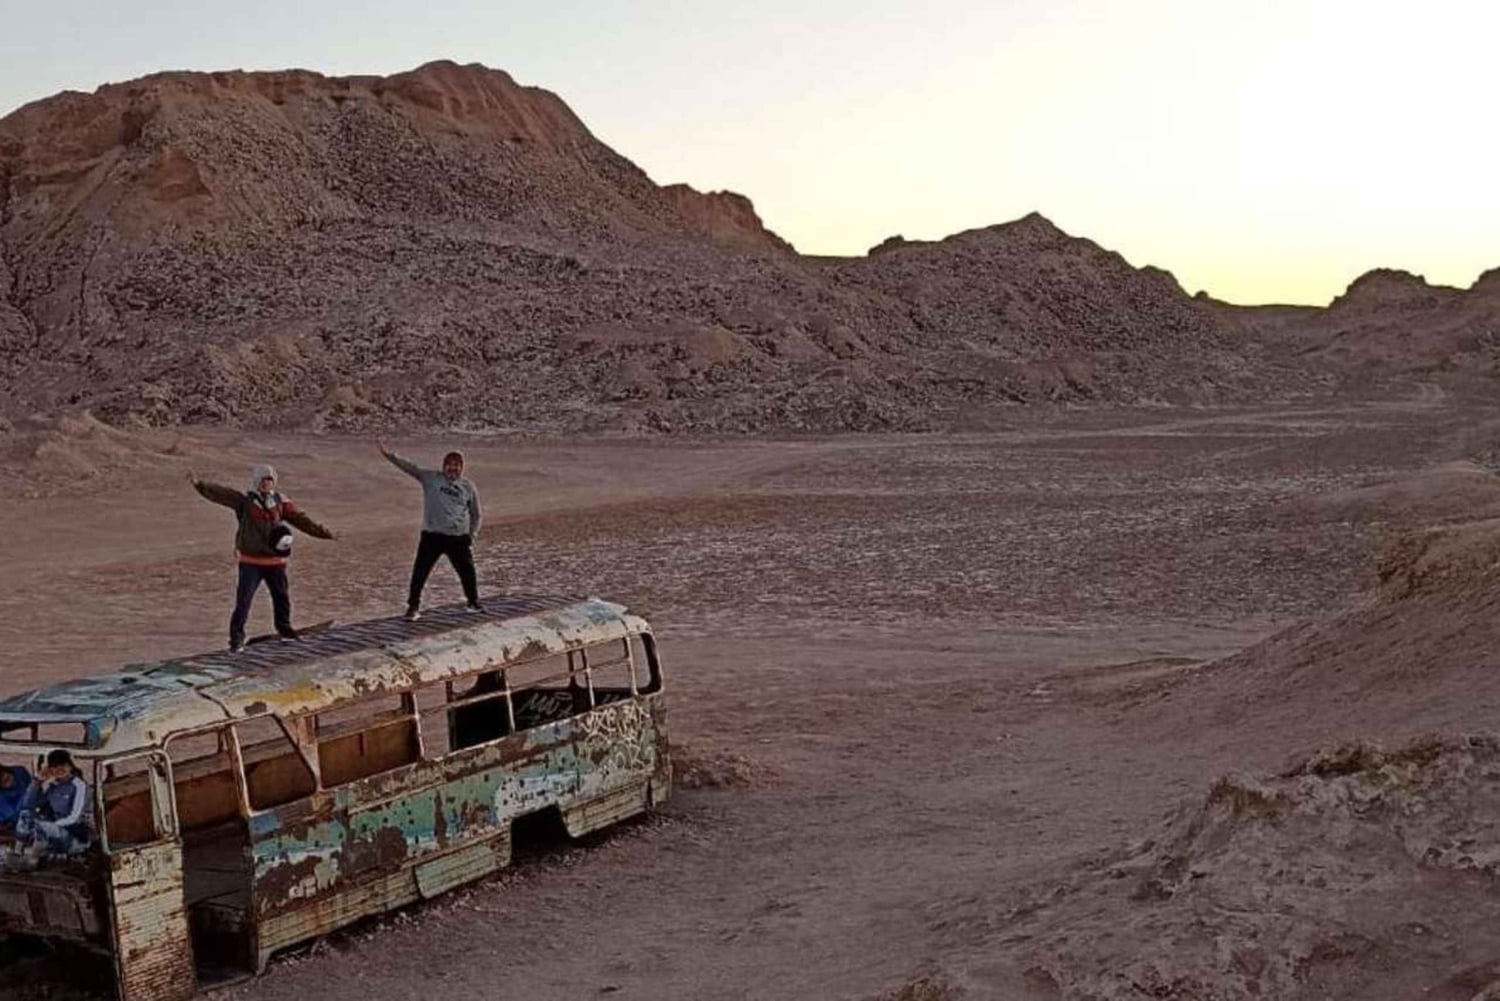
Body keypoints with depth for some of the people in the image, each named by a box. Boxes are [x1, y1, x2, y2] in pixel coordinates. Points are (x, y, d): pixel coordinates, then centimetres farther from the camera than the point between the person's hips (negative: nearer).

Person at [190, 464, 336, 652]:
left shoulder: (281, 502, 1)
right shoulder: (244, 500, -6)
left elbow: (301, 520, 2)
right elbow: (219, 493, -16)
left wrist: (325, 533, -2)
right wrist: (199, 484, -30)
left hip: (275, 561, 3)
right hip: (250, 561, -3)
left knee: (282, 597, 18)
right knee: (243, 600, -8)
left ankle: (284, 628, 40)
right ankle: (236, 638, 1)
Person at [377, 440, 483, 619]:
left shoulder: (468, 488, 6)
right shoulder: (431, 479, 2)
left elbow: (475, 514, 14)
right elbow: (409, 467, -7)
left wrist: (472, 536, 6)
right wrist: (388, 454, -17)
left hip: (459, 538, 1)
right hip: (432, 536, -1)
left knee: (468, 571, 11)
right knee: (419, 572, -2)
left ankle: (474, 603, 32)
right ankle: (413, 607, 9)